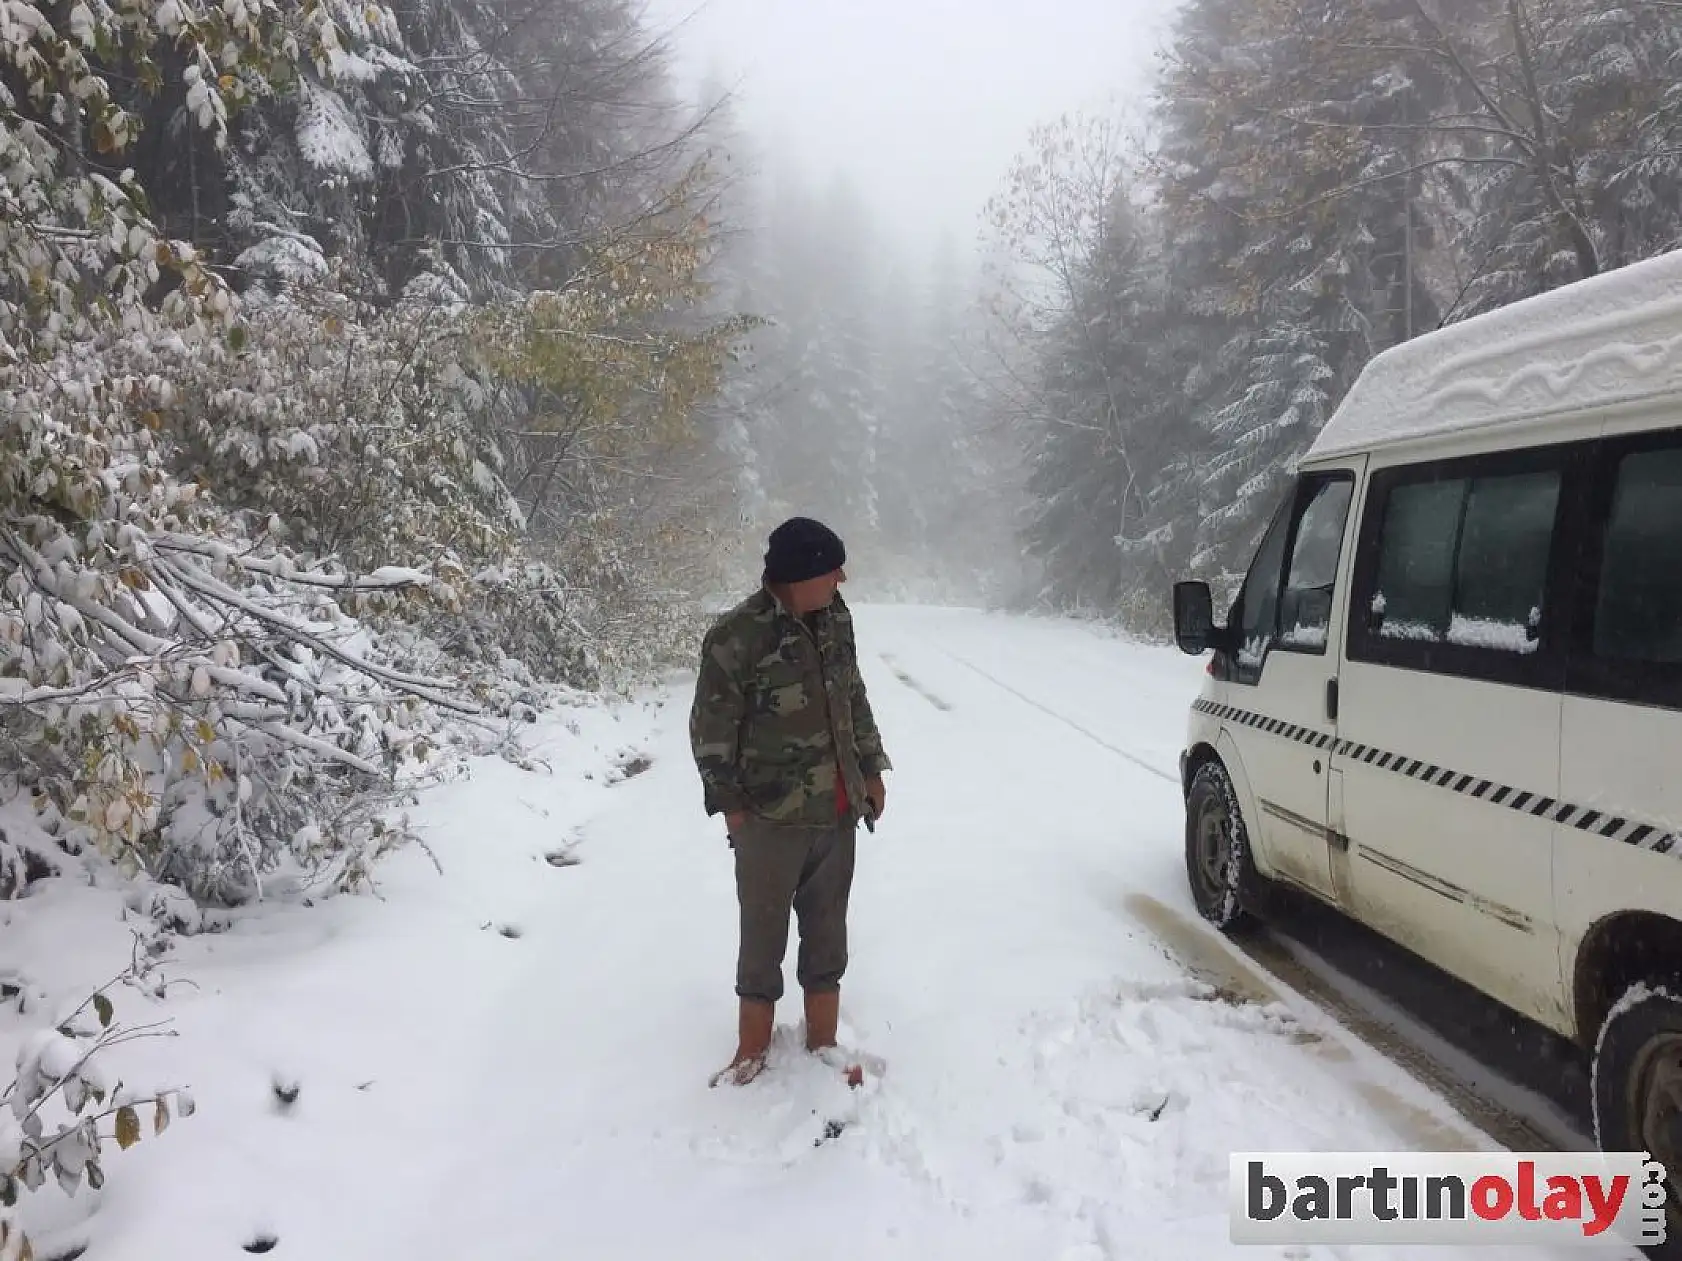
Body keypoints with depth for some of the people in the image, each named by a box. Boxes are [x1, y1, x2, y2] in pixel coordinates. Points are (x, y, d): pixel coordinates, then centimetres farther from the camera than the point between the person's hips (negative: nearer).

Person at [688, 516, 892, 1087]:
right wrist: (730, 802, -8)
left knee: (828, 927, 15)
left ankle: (823, 1040, 31)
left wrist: (871, 769, 14)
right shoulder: (737, 637, -19)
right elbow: (711, 728, -11)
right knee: (763, 932, 9)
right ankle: (753, 1048, 26)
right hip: (770, 818, -5)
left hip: (837, 810, 5)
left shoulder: (835, 616, 0)